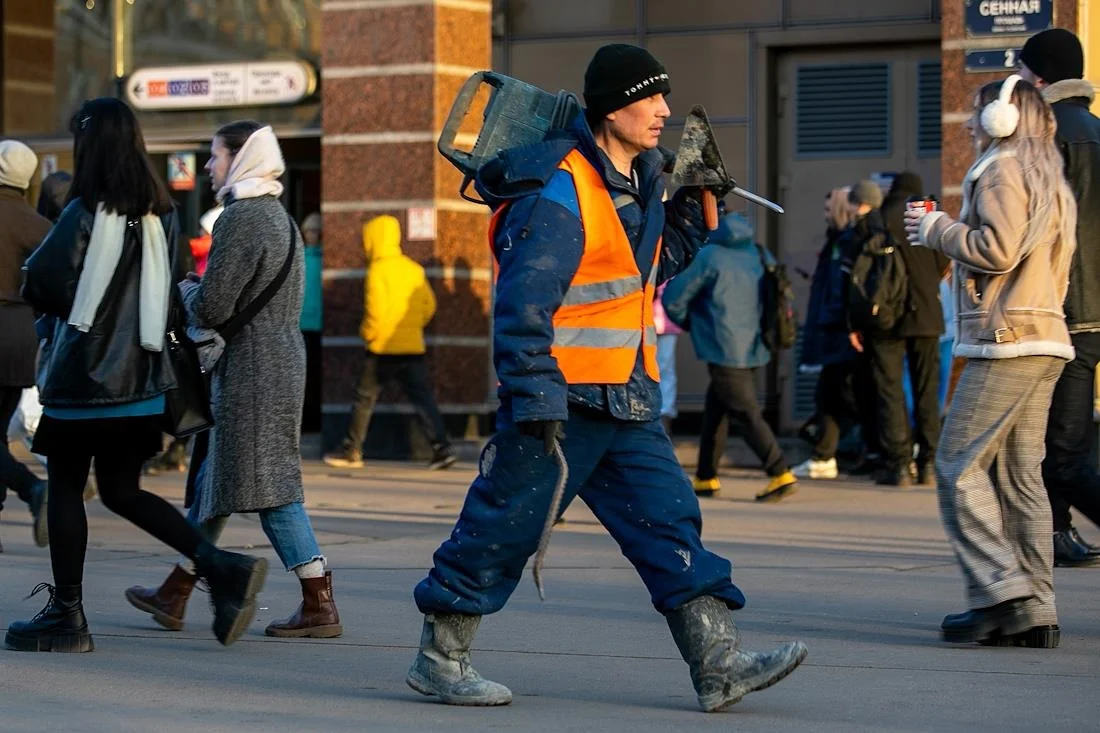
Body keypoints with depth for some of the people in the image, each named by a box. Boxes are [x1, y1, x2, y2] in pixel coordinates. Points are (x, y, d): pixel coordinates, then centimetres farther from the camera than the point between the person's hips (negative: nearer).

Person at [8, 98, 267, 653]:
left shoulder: (86, 214, -14)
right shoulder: (160, 215, 6)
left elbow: (42, 288, -15)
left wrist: (60, 307, 5)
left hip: (82, 377, -6)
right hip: (140, 377, 6)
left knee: (65, 488, 5)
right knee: (122, 491, 14)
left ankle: (66, 616, 7)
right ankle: (222, 568, 1)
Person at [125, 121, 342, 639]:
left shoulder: (241, 218, -15)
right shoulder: (276, 215, 16)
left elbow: (211, 307, -18)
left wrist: (185, 290, 3)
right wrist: (201, 291, 15)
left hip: (252, 370, -10)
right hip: (281, 359, 10)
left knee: (269, 488, -7)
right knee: (216, 478, 15)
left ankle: (319, 606, -6)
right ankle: (174, 596, 23)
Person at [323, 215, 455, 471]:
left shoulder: (379, 270, -10)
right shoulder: (413, 268, 10)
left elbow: (376, 309, -17)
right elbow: (429, 305, 11)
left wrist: (368, 334, -2)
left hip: (385, 347, -6)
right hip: (413, 346, 6)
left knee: (365, 399, 6)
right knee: (422, 399, 2)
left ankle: (351, 451, 12)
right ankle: (443, 448, -9)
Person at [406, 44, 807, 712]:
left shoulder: (636, 184, 11)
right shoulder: (559, 194, -18)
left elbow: (654, 267, 26)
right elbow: (521, 305, -21)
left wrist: (692, 209, 12)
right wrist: (537, 401, -25)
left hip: (627, 404, 8)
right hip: (560, 403, -8)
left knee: (671, 520, 1)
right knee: (503, 528, 2)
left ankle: (720, 664, -1)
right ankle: (439, 658, 16)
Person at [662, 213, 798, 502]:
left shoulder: (710, 257, -10)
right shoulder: (758, 256, 9)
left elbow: (674, 299, -8)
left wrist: (690, 323, 12)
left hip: (725, 350, -7)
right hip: (755, 347, 7)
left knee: (746, 415, -6)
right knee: (715, 411, 18)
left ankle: (781, 475, -15)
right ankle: (705, 478, 22)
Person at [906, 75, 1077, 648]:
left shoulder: (1004, 169, -7)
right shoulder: (1048, 178, 22)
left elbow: (997, 249, -19)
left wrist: (935, 229, -5)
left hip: (1006, 341, -9)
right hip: (1045, 341, 9)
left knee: (959, 467, -7)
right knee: (1021, 475, 7)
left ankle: (1001, 591, -14)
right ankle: (1034, 612, 4)